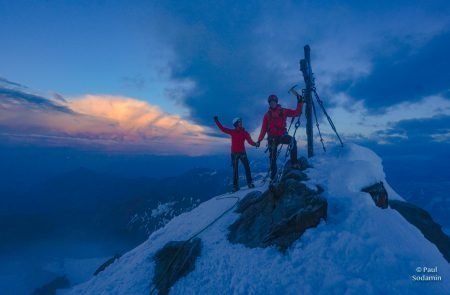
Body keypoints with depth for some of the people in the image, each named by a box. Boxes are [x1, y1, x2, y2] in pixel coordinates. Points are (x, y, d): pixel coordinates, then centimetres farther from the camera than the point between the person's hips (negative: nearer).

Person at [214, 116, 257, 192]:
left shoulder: (245, 133, 0)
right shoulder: (232, 132, 1)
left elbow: (250, 141, -11)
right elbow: (222, 129, 1)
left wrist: (255, 144, -32)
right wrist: (217, 121, -3)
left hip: (242, 153, 0)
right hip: (234, 153, 0)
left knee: (247, 167, -9)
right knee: (235, 170, 4)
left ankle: (250, 183, -2)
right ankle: (235, 186, 9)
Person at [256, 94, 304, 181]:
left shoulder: (283, 111, 3)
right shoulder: (267, 115, 5)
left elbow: (296, 113, -2)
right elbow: (264, 129, 5)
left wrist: (300, 102, -13)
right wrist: (259, 140, 1)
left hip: (282, 135, -1)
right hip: (272, 138, 1)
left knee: (293, 141, -34)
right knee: (272, 158, 5)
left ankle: (294, 162, -27)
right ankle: (273, 176, 19)